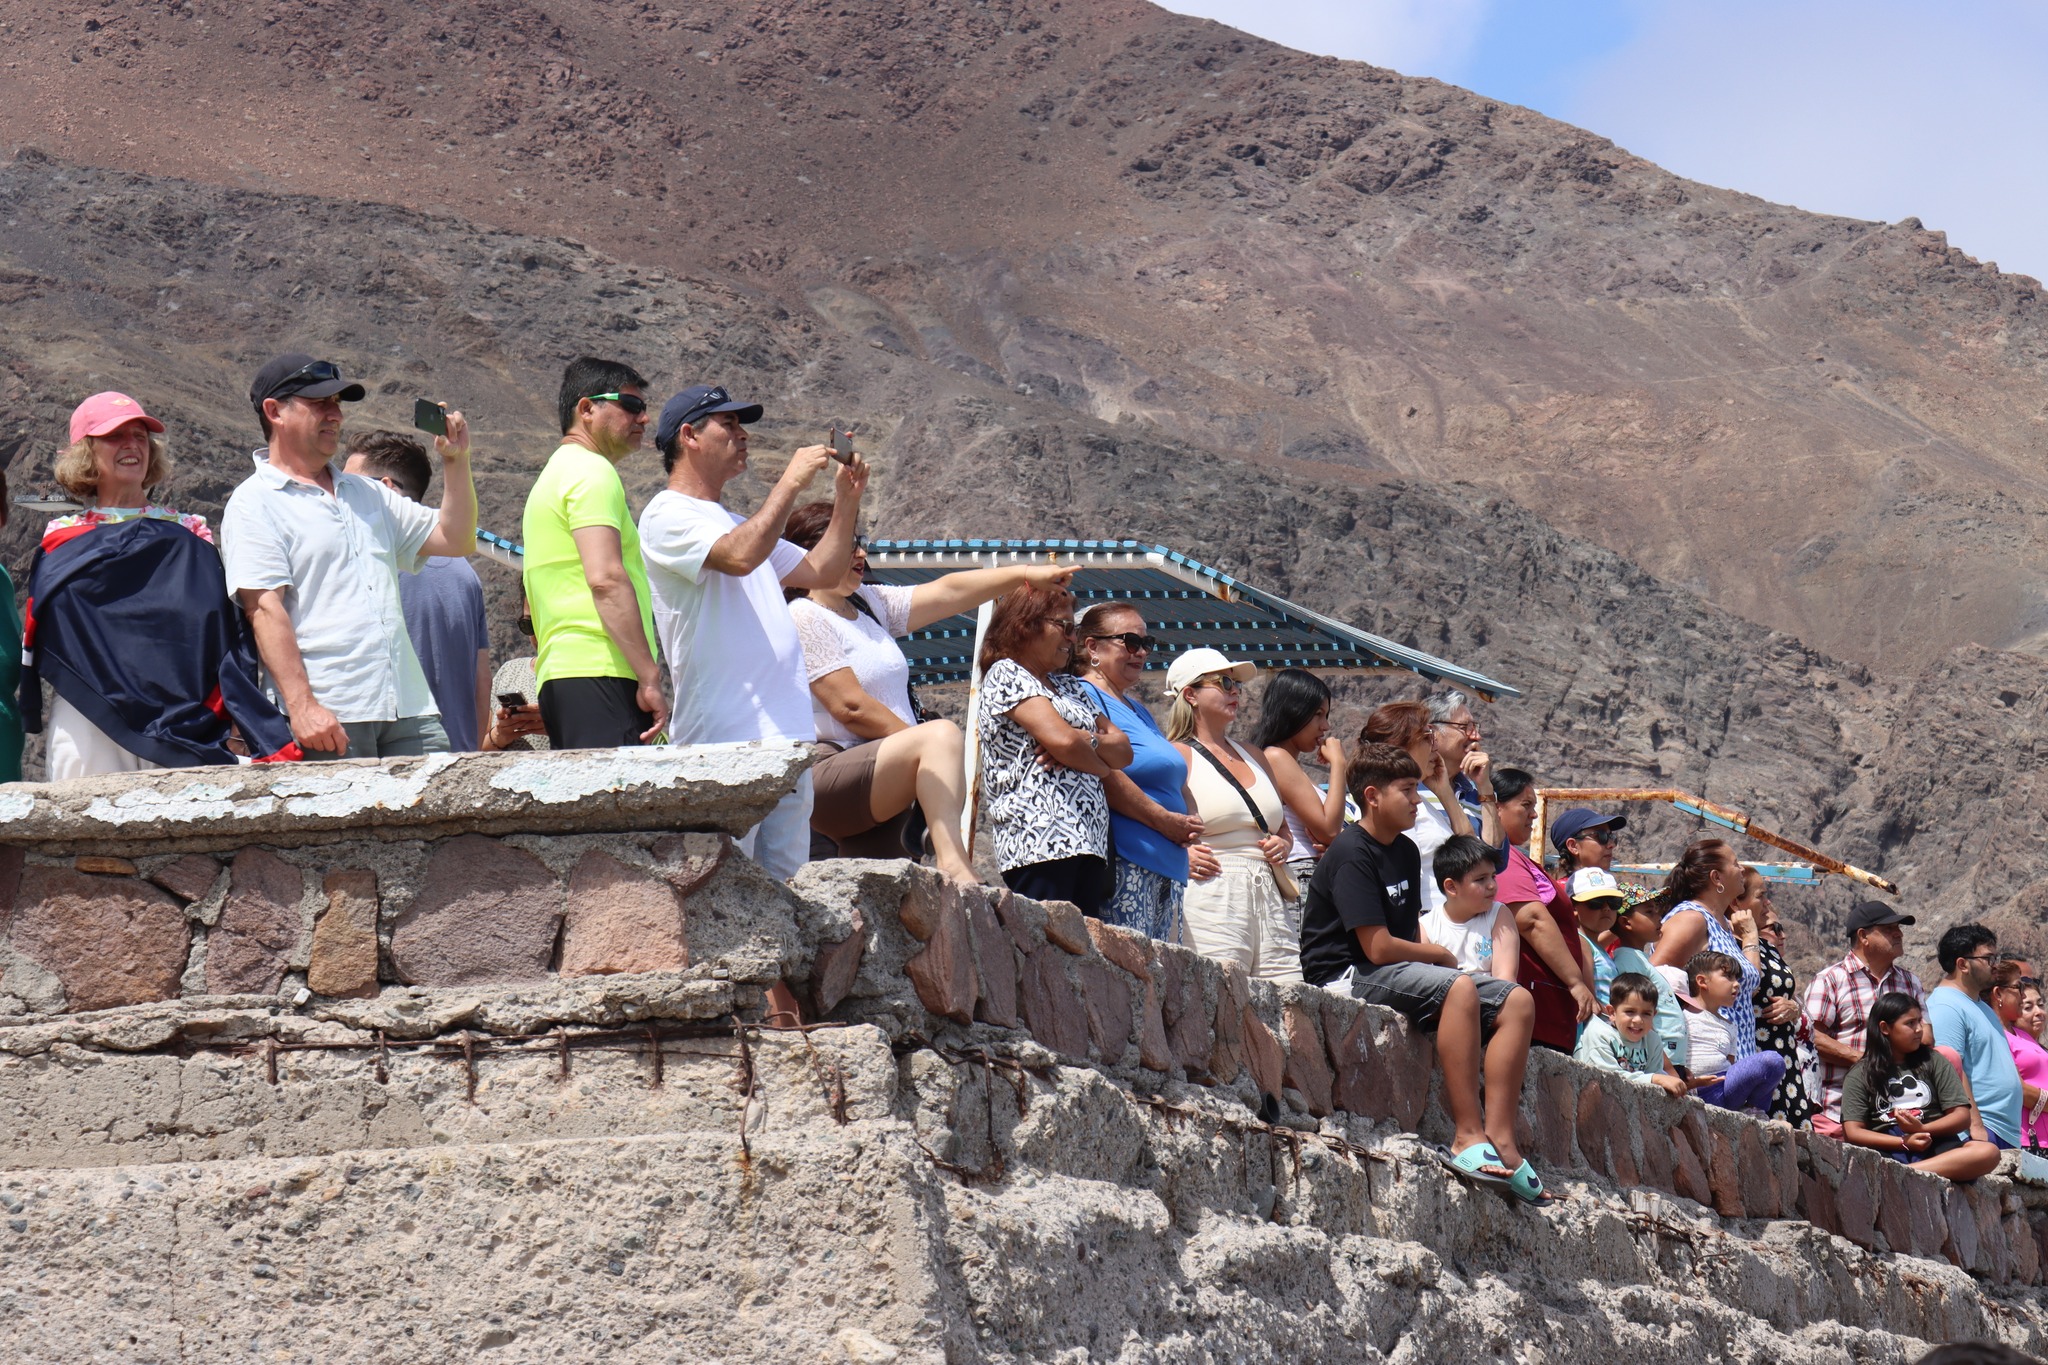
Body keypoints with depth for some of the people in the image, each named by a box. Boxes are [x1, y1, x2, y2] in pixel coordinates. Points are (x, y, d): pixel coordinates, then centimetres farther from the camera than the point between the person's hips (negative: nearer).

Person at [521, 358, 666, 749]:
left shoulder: (553, 475, 28)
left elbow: (534, 610, 31)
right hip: (600, 673, -10)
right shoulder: (592, 471, -4)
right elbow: (606, 579, -17)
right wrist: (650, 677, -19)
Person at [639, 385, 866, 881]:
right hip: (723, 743, -9)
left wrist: (847, 499, 15)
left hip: (786, 738, 9)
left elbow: (824, 572, 27)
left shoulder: (738, 522, 26)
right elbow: (739, 557, -19)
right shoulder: (667, 515, -2)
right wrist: (791, 482, -10)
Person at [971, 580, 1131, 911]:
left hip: (1089, 842, 8)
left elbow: (1123, 751, 18)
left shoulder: (1070, 686, 25)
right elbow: (1060, 738, -12)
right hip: (1041, 839, -8)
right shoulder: (1005, 673, 1)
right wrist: (1099, 765, 7)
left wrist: (1085, 741, -3)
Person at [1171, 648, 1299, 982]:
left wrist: (1282, 845, 13)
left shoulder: (1254, 757, 23)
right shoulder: (1178, 756, 1)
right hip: (1212, 900, -7)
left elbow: (1282, 827, 34)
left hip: (1270, 901, 7)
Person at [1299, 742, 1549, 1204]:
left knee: (1516, 1002, -6)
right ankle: (1467, 1137, -36)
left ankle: (1499, 1138, -16)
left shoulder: (1406, 853, 16)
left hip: (1399, 973, 10)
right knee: (1458, 987, -35)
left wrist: (1436, 957, -6)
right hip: (1348, 974, -10)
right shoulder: (1351, 854, -13)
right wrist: (1442, 957, -3)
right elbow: (1379, 948, -19)